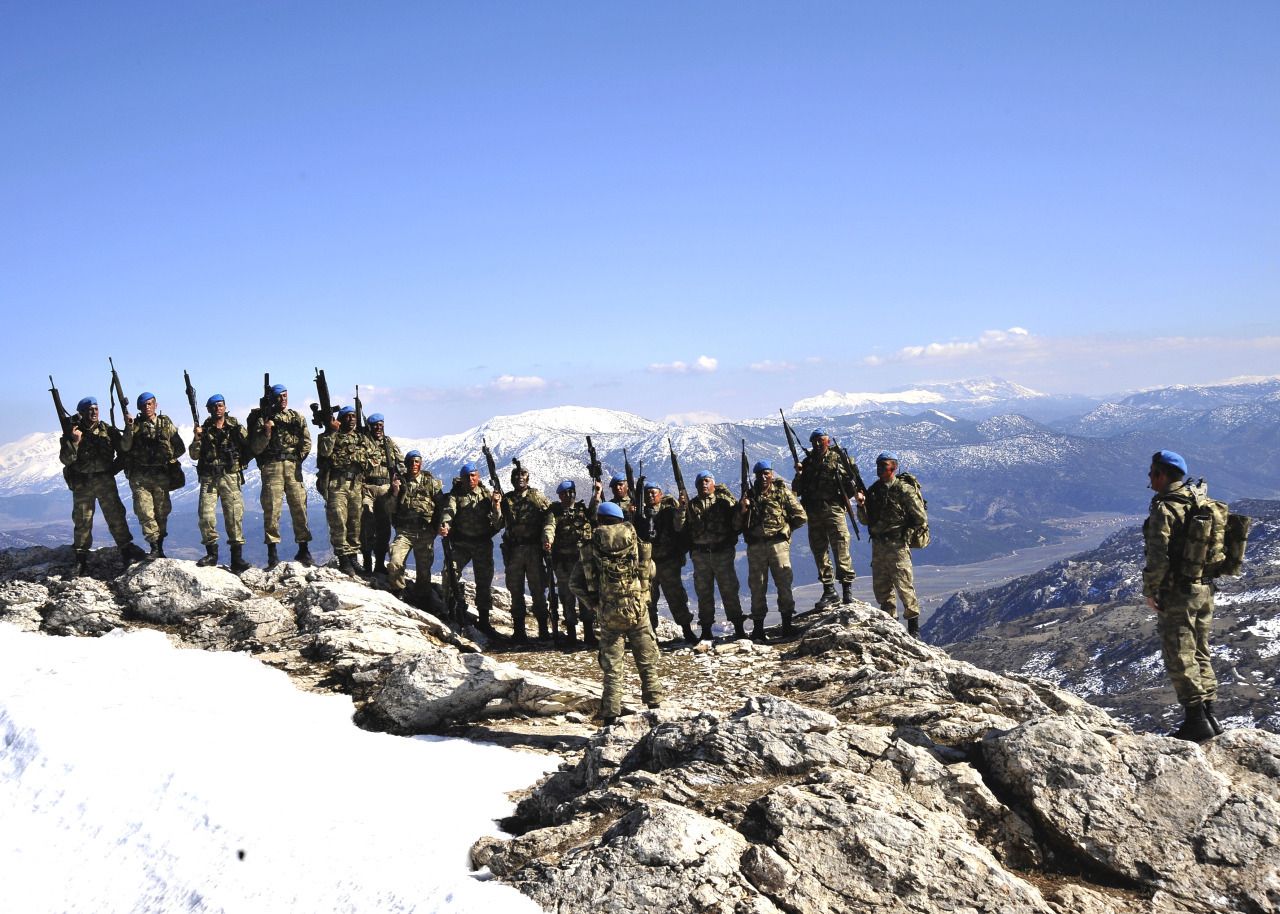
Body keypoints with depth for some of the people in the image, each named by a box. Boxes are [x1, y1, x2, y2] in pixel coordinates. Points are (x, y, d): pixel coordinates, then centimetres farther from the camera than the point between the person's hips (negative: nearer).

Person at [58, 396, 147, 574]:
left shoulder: (108, 431, 5)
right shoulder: (71, 433, 2)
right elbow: (66, 459, -8)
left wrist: (115, 468, 4)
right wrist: (75, 441, -19)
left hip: (105, 480, 1)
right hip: (82, 484, -1)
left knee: (116, 516, -2)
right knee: (82, 520, 4)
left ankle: (127, 550, 3)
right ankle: (81, 558, 12)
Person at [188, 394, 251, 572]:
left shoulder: (235, 427, 7)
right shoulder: (204, 430, 10)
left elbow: (249, 447, 8)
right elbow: (194, 455, 4)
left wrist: (240, 461, -7)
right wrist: (196, 438, -9)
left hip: (230, 477, -2)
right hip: (208, 478, 2)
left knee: (234, 515, -7)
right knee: (206, 515, -5)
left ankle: (237, 557, -6)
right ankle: (211, 553, 7)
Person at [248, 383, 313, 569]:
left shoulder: (297, 417, 15)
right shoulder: (263, 418, 7)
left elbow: (306, 442, 16)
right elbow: (256, 448, 1)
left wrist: (299, 457, 3)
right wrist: (266, 433, -14)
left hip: (293, 466, 2)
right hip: (271, 467, -2)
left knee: (299, 506, -2)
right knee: (272, 507, -6)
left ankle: (303, 549, 5)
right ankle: (272, 551, -4)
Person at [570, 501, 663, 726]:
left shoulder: (591, 547, 1)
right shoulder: (632, 538, 0)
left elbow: (576, 583, -1)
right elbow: (650, 570, 2)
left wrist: (594, 605, 6)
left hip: (608, 614, 1)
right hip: (637, 610, 0)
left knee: (611, 668, 7)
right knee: (648, 662, 13)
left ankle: (610, 717, 5)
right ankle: (655, 707, 15)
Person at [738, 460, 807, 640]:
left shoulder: (782, 491, 6)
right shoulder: (749, 495, 12)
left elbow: (800, 516, 6)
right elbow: (738, 524, 8)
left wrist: (785, 529, 6)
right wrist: (742, 510, -10)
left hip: (778, 543, -2)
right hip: (755, 546, 2)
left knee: (784, 583, -4)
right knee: (757, 586, 3)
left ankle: (787, 624, 3)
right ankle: (758, 628, 7)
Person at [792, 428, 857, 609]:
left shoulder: (838, 460, 4)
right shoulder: (807, 462, 14)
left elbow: (850, 488, 5)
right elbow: (797, 490, 9)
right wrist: (798, 475, -5)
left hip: (834, 509, -4)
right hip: (814, 513, 4)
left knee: (841, 549, -10)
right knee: (820, 552, 7)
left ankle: (847, 587, -4)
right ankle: (829, 592, 14)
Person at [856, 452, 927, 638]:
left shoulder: (904, 490, -8)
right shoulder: (872, 490, 10)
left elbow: (921, 519, -7)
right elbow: (865, 521, 10)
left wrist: (902, 530, 0)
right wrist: (861, 504, -6)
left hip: (897, 545, -6)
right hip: (877, 545, 7)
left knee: (904, 587, -5)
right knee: (881, 588, 11)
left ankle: (914, 628, 4)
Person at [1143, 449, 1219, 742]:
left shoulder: (1164, 509, -16)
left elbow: (1158, 557, -21)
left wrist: (1149, 590, -9)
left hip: (1177, 595, -8)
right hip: (1205, 590, 8)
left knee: (1179, 658, -1)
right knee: (1200, 654, 16)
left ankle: (1196, 720, 1)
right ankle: (1209, 715, 19)